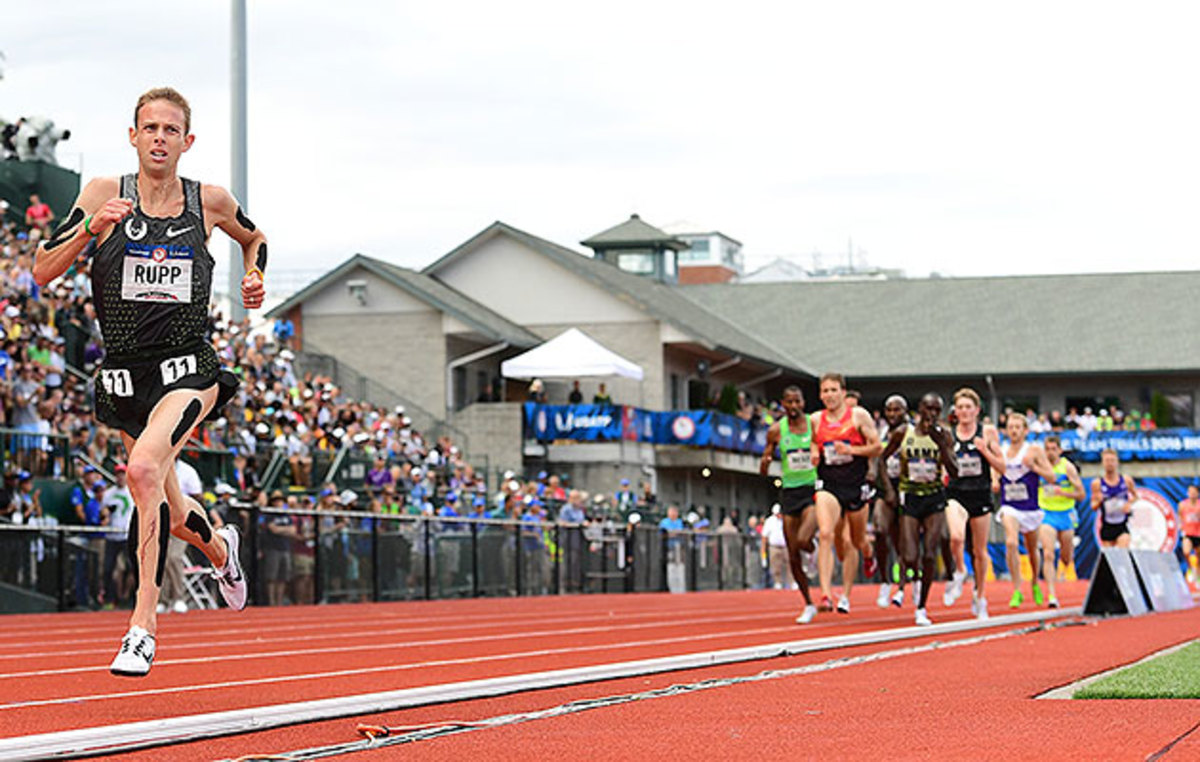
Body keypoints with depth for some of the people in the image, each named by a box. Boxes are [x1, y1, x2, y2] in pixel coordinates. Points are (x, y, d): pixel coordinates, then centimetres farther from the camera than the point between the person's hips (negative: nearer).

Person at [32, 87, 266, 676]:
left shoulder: (209, 201, 2)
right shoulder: (105, 194, -1)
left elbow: (253, 238, 25)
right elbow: (43, 272, -6)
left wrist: (255, 276, 6)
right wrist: (91, 228, -19)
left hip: (189, 368, -2)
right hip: (125, 373, 2)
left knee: (144, 468, -30)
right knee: (168, 515, 15)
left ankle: (144, 621, -25)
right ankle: (219, 545, 52)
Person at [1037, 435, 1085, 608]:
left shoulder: (1067, 467, -8)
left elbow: (1081, 494, -9)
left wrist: (1063, 492, -24)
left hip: (1066, 515, 0)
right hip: (1046, 515, 0)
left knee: (1067, 560, 12)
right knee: (1048, 555, -18)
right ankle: (1052, 595, -21)